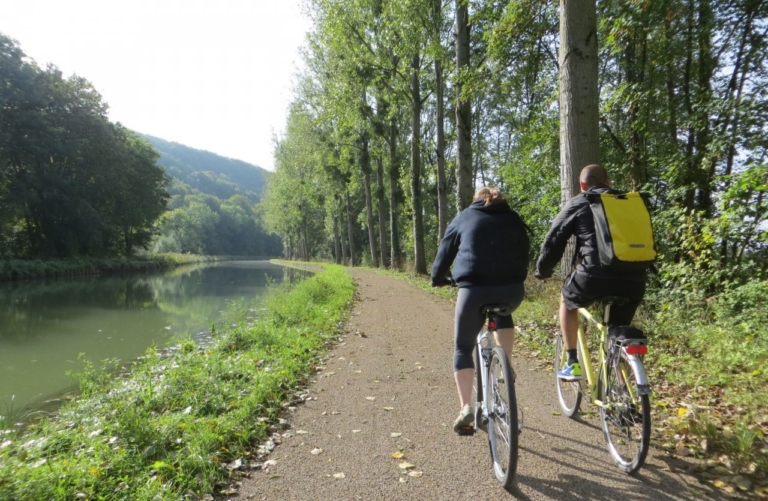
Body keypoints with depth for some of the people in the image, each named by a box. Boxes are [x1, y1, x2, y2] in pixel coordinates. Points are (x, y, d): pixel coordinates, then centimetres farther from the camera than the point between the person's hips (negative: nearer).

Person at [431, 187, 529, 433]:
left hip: (474, 288, -2)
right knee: (503, 314, 37)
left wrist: (437, 279, 34)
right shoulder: (514, 219, 22)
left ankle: (465, 407, 0)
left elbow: (445, 252, 19)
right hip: (512, 289, 2)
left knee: (462, 347, 13)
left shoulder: (464, 218, 18)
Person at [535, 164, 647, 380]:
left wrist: (542, 271, 26)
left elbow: (553, 241, 11)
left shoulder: (577, 203, 11)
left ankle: (572, 363, 22)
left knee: (567, 300, 26)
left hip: (596, 276, -4)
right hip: (634, 279, 4)